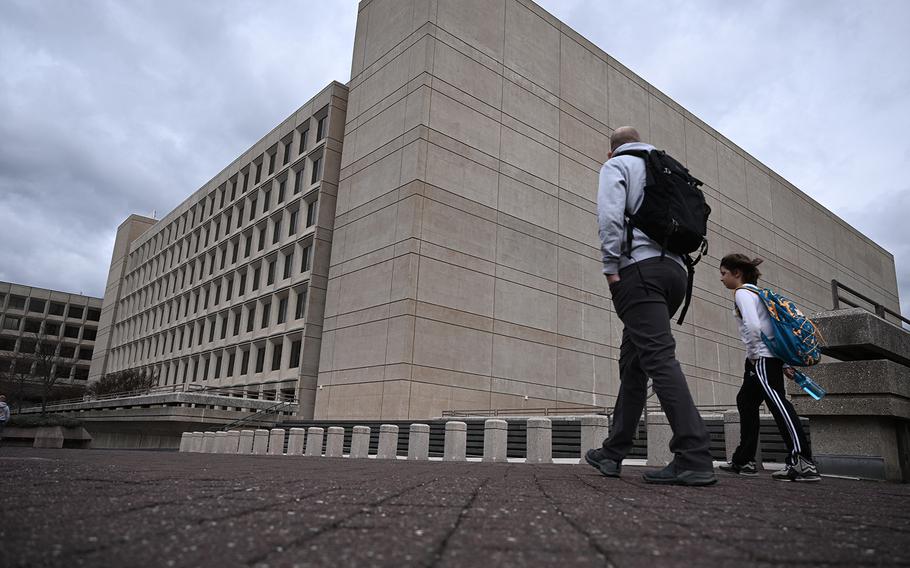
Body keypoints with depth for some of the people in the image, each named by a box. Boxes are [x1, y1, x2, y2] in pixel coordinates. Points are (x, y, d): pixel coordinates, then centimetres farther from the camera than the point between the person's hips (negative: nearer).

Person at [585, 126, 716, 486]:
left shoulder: (617, 165, 8)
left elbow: (610, 215, -11)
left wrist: (611, 267, -10)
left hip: (639, 267, -7)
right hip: (675, 269, 7)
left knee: (658, 356, -14)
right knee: (633, 360, 10)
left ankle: (694, 459, -21)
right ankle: (613, 454, 15)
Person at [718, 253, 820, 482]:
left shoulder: (742, 292, -6)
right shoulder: (755, 292, 23)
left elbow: (753, 326, -24)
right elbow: (770, 328, 21)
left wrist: (753, 354, -11)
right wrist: (784, 364, 19)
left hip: (761, 358, -10)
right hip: (771, 357, 10)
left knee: (777, 402, -16)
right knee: (745, 401, 13)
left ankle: (802, 461, -22)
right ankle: (744, 460, 18)